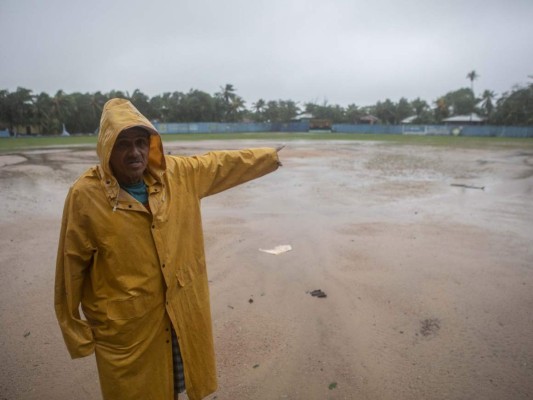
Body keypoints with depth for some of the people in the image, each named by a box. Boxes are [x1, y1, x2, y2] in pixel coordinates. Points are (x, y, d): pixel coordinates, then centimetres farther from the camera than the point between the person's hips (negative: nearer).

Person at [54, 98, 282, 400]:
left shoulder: (176, 174, -7)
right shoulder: (86, 195, -18)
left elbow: (222, 164, 6)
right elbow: (71, 266, -10)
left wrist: (271, 157, 17)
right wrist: (75, 330, -2)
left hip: (181, 312, 4)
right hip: (125, 324, -3)